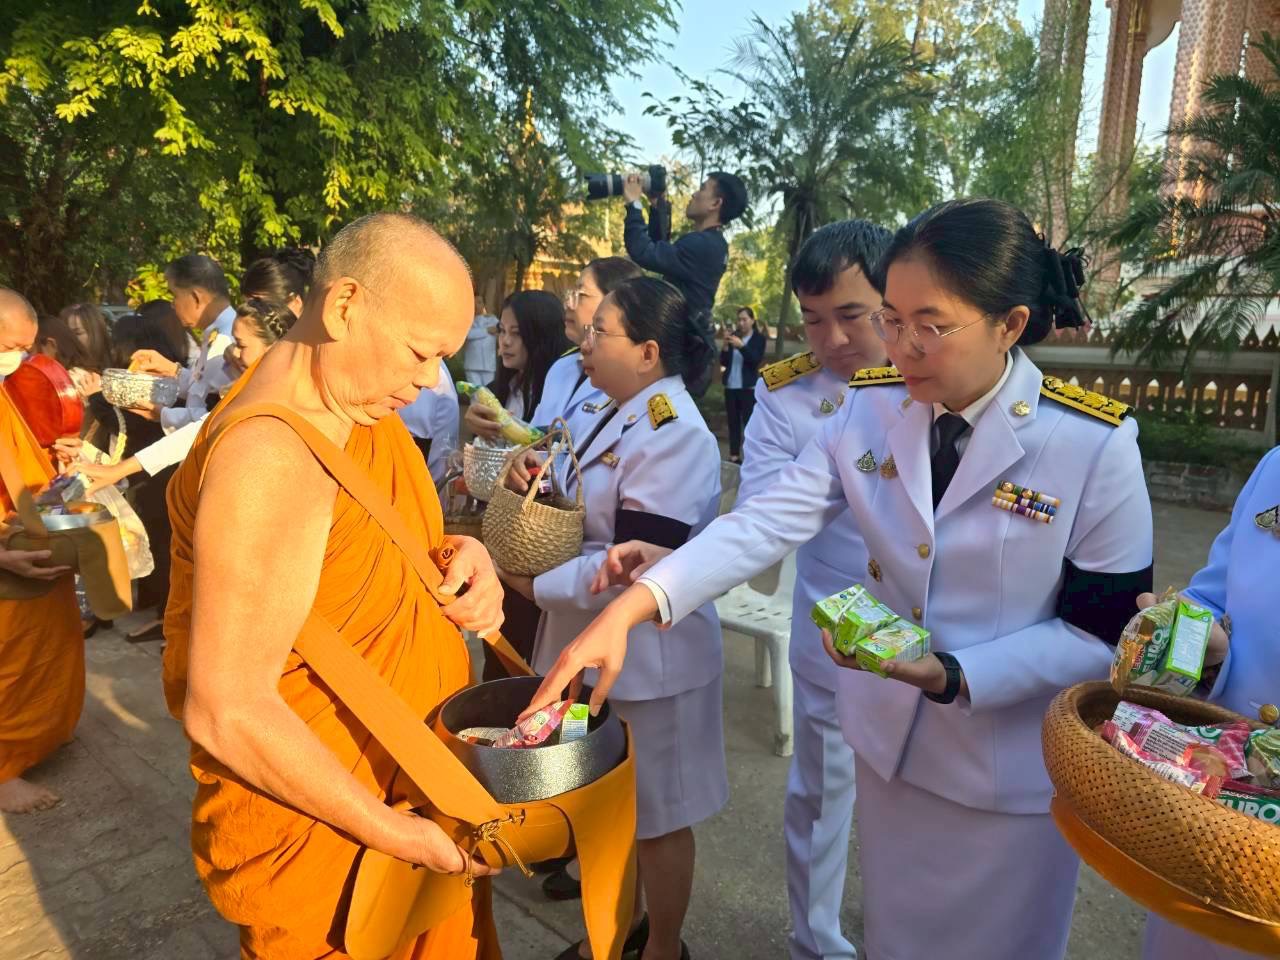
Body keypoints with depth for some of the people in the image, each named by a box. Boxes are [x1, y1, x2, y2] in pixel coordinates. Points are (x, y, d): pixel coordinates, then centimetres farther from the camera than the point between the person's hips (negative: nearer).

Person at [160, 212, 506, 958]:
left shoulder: (363, 399, -1)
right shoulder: (272, 457, -29)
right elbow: (227, 714, -29)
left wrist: (460, 556, -8)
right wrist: (401, 835, -23)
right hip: (321, 822, -8)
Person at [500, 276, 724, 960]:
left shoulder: (674, 435, -22)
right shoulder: (620, 414, 7)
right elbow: (587, 512, 15)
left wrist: (536, 583, -17)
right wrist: (538, 481, -5)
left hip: (646, 658, -9)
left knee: (657, 816, 12)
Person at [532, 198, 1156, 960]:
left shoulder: (1095, 445, -18)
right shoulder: (872, 409, -8)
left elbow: (1106, 632, -13)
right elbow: (766, 522, -17)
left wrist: (954, 675, -26)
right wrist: (630, 608, -28)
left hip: (1016, 774, -2)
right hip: (891, 741, 3)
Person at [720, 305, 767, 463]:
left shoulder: (759, 338, -1)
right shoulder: (734, 336, 7)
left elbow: (756, 360, -14)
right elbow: (723, 362, 7)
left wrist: (741, 346, -26)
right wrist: (725, 345, -10)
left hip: (748, 387, -4)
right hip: (730, 386, 4)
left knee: (748, 422, -9)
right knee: (733, 422, 5)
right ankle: (734, 455, 9)